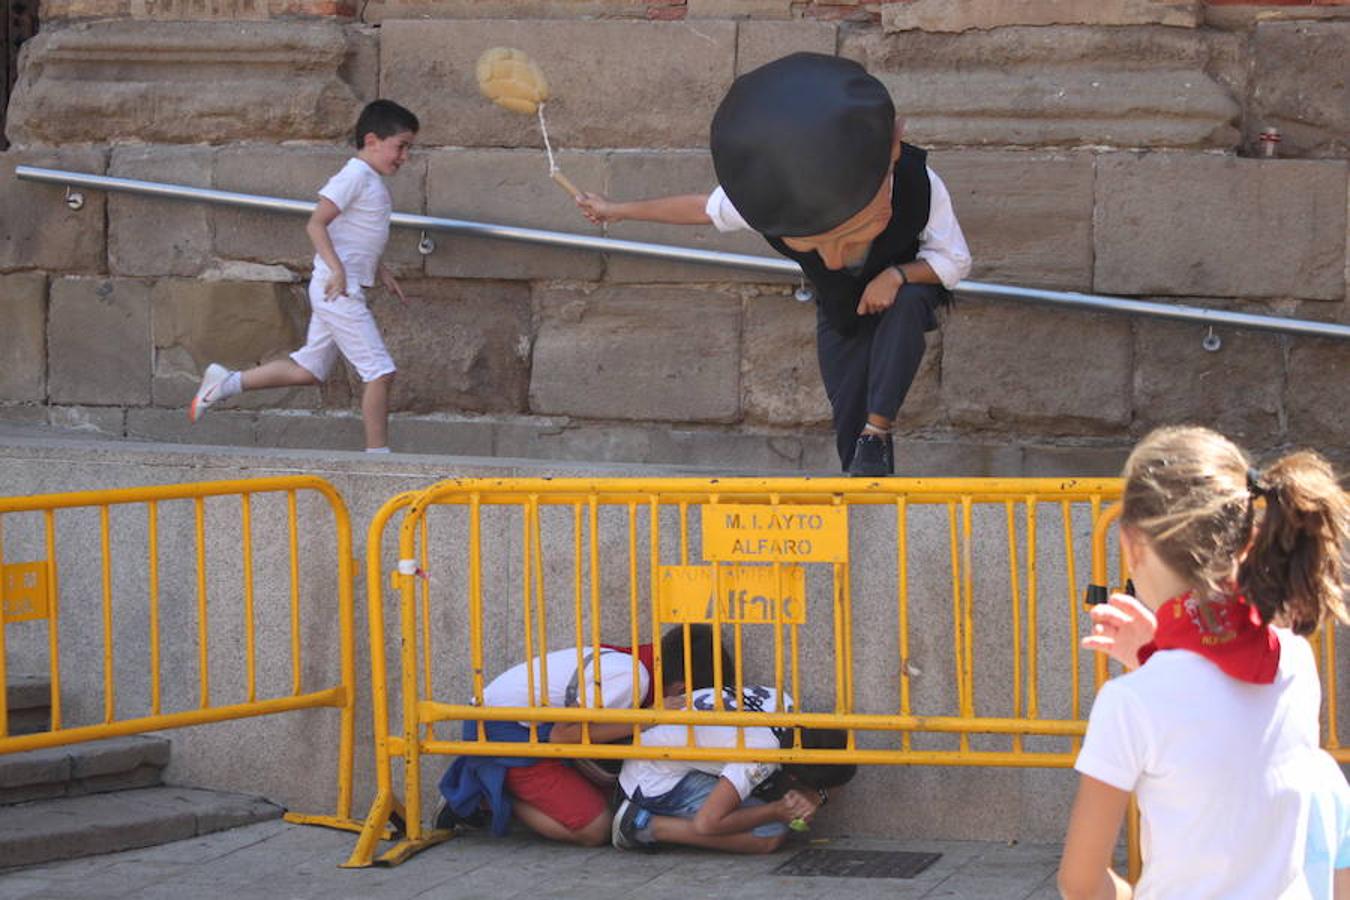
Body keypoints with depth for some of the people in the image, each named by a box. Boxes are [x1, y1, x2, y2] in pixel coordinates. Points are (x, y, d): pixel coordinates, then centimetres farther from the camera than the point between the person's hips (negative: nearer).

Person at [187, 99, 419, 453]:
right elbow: (316, 224, -21)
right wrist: (337, 269, -28)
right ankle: (377, 452, -5)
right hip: (338, 290, -10)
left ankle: (226, 383, 19)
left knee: (309, 369, 14)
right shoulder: (355, 176, -14)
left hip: (344, 289, 10)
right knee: (380, 371, -9)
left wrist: (380, 271, 24)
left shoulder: (371, 181, 17)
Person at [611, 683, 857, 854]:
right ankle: (648, 825, -10)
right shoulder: (761, 751, -31)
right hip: (656, 782, -9)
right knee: (772, 835, -18)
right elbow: (707, 823, -31)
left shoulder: (784, 703, -8)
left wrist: (812, 798, -14)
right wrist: (777, 811, -19)